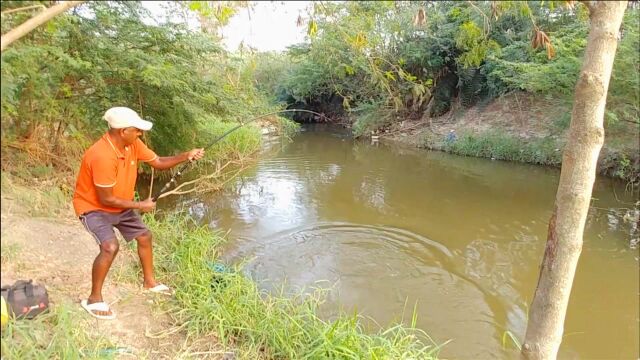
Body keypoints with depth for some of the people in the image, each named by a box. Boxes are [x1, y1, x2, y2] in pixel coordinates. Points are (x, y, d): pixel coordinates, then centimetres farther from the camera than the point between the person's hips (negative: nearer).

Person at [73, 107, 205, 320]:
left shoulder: (133, 144, -13)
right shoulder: (103, 156, -36)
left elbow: (158, 162, -2)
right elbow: (106, 199, -29)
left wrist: (186, 157, -17)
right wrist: (139, 206, -20)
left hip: (120, 205, 8)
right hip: (93, 207, -8)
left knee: (144, 236, 12)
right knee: (110, 247, -26)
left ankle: (149, 282, 33)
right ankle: (94, 299, -5)